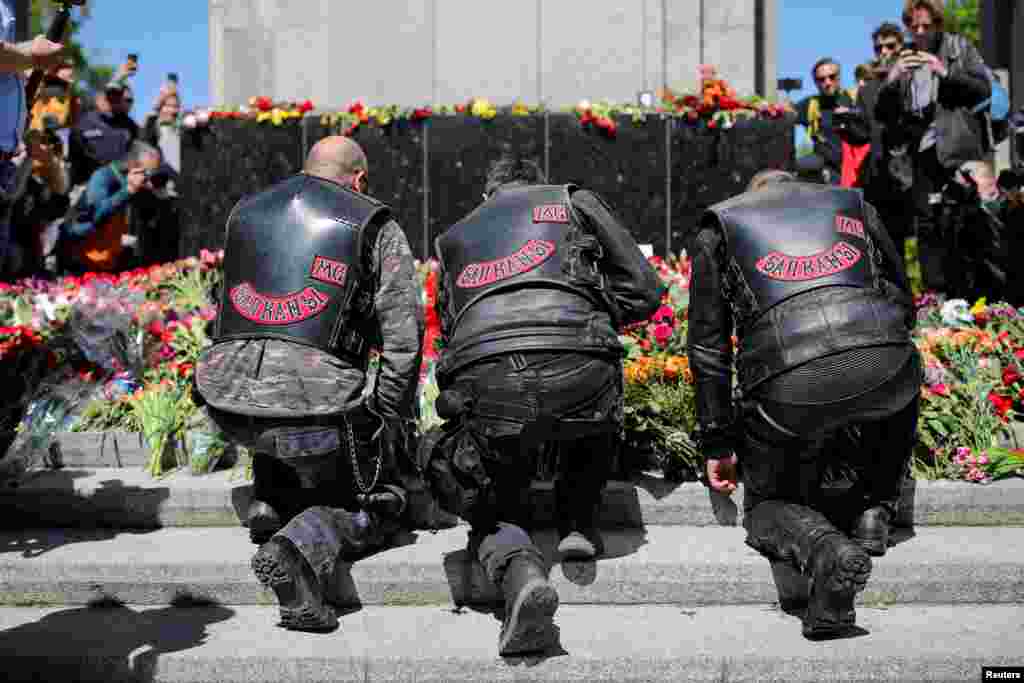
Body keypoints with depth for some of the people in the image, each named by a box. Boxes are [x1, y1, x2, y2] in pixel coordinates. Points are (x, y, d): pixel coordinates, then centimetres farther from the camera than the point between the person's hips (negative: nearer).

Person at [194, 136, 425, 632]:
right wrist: (390, 422, 15)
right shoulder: (375, 228, 9)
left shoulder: (244, 214, 22)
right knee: (382, 505, 16)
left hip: (227, 399, 5)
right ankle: (301, 548, -12)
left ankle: (270, 505, 22)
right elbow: (403, 337, 4)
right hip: (315, 401, -5)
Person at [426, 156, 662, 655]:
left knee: (491, 510, 20)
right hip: (576, 369, -1)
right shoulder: (573, 201, 27)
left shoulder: (454, 238, 34)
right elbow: (643, 291, 22)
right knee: (594, 424, 37)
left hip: (482, 379, 1)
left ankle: (519, 573, -10)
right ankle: (578, 523, 20)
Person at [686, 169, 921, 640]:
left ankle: (826, 550, -13)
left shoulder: (718, 226, 27)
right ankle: (874, 511, 23)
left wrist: (718, 444, 24)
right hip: (883, 363, 2)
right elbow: (903, 304, 35)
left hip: (787, 381, -2)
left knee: (769, 504, 21)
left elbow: (708, 345, 20)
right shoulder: (854, 205, 32)